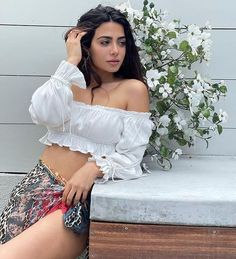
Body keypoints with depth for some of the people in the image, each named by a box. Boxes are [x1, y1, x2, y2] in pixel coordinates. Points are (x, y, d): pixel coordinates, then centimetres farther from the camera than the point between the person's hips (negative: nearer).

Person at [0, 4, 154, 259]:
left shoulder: (133, 89, -1)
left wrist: (93, 168, -23)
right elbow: (44, 115, -11)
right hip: (39, 183, 4)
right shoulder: (69, 82, 12)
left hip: (80, 193, -4)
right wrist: (71, 62, -8)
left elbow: (130, 158, -5)